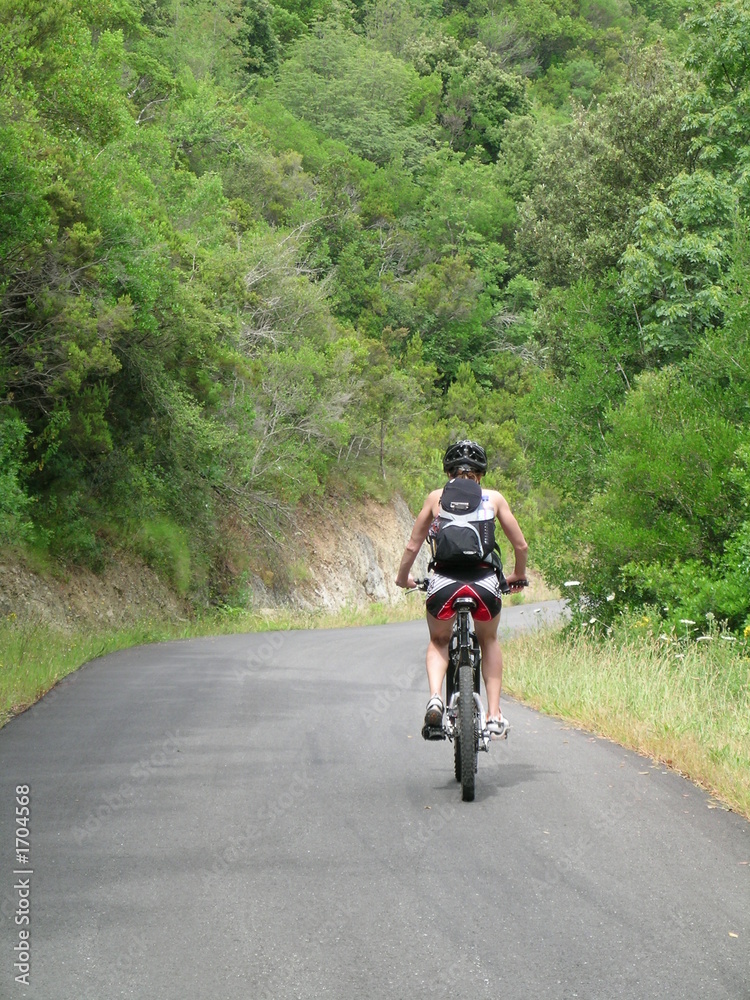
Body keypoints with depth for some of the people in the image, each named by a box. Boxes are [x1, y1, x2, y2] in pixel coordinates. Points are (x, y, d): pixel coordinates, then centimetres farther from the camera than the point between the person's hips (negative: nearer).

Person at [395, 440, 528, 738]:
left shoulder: (436, 498, 16)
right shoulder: (494, 498, 16)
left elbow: (412, 546, 17)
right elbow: (521, 545, 18)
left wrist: (403, 578, 35)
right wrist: (518, 576, 37)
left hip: (444, 581, 0)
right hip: (485, 582, 0)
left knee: (438, 643, 27)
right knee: (488, 642, 29)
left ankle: (435, 699, 0)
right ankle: (495, 715, 19)